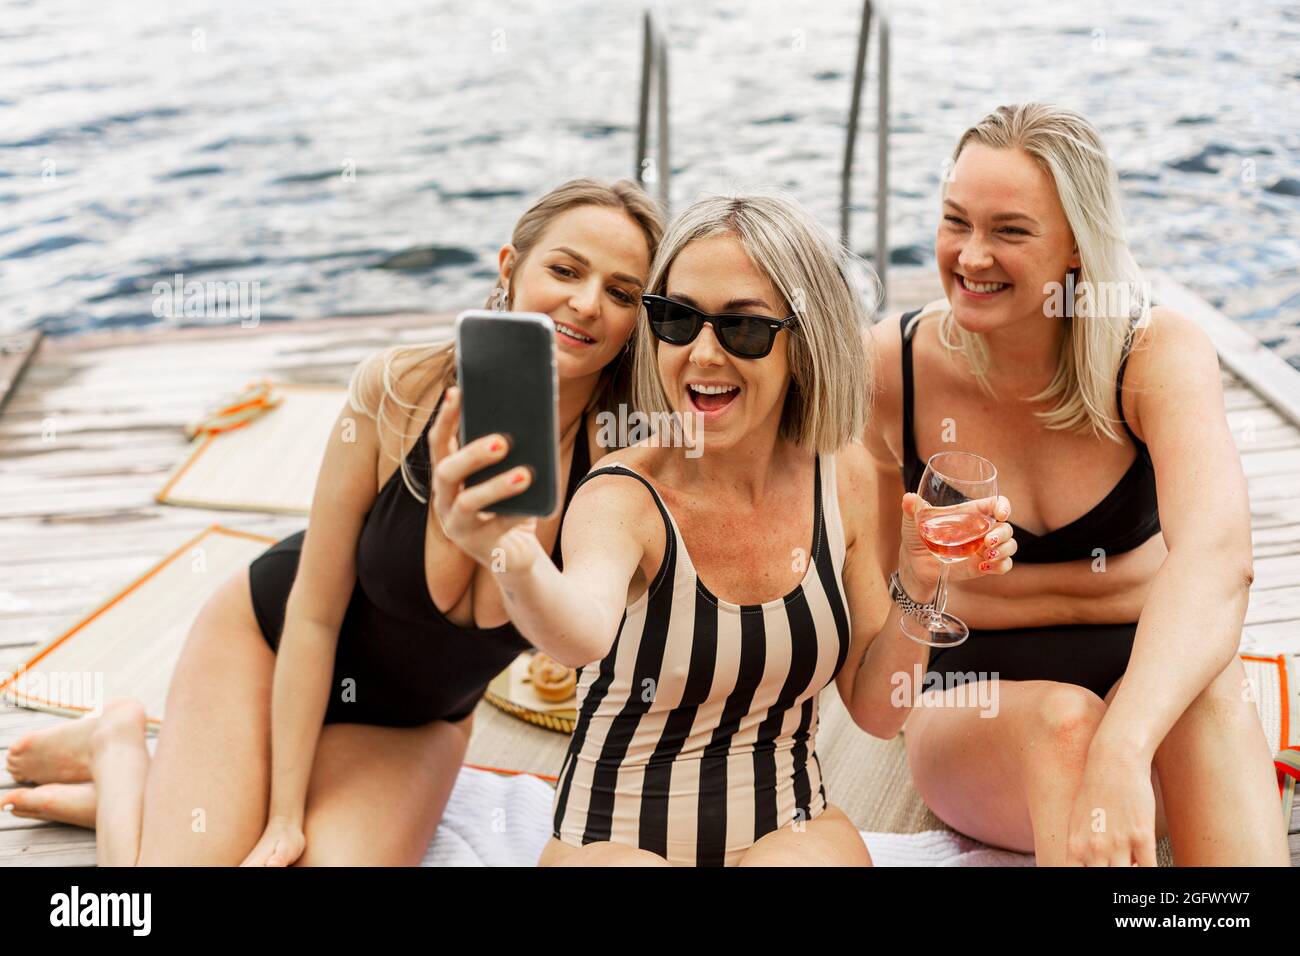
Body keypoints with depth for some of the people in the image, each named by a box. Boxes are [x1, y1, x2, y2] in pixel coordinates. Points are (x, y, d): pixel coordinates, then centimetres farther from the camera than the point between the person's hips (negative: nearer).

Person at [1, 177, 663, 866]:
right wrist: (285, 818, -15)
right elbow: (313, 614, -17)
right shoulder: (399, 391, -25)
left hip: (413, 726, 3)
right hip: (269, 646, -2)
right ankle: (118, 746, 20)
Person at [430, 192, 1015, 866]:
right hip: (618, 842, -2)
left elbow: (874, 707, 4)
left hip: (790, 831, 3)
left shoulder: (841, 476, -3)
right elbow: (583, 631, -42)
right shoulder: (626, 495, -17)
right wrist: (514, 560, -63)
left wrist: (920, 586, -13)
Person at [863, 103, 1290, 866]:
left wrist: (1120, 753, -49)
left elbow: (1217, 557, -32)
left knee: (1211, 687, -35)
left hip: (1142, 687, 0)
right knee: (1065, 716, -35)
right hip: (973, 707, 1)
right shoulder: (895, 365, -8)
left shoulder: (1159, 354, -13)